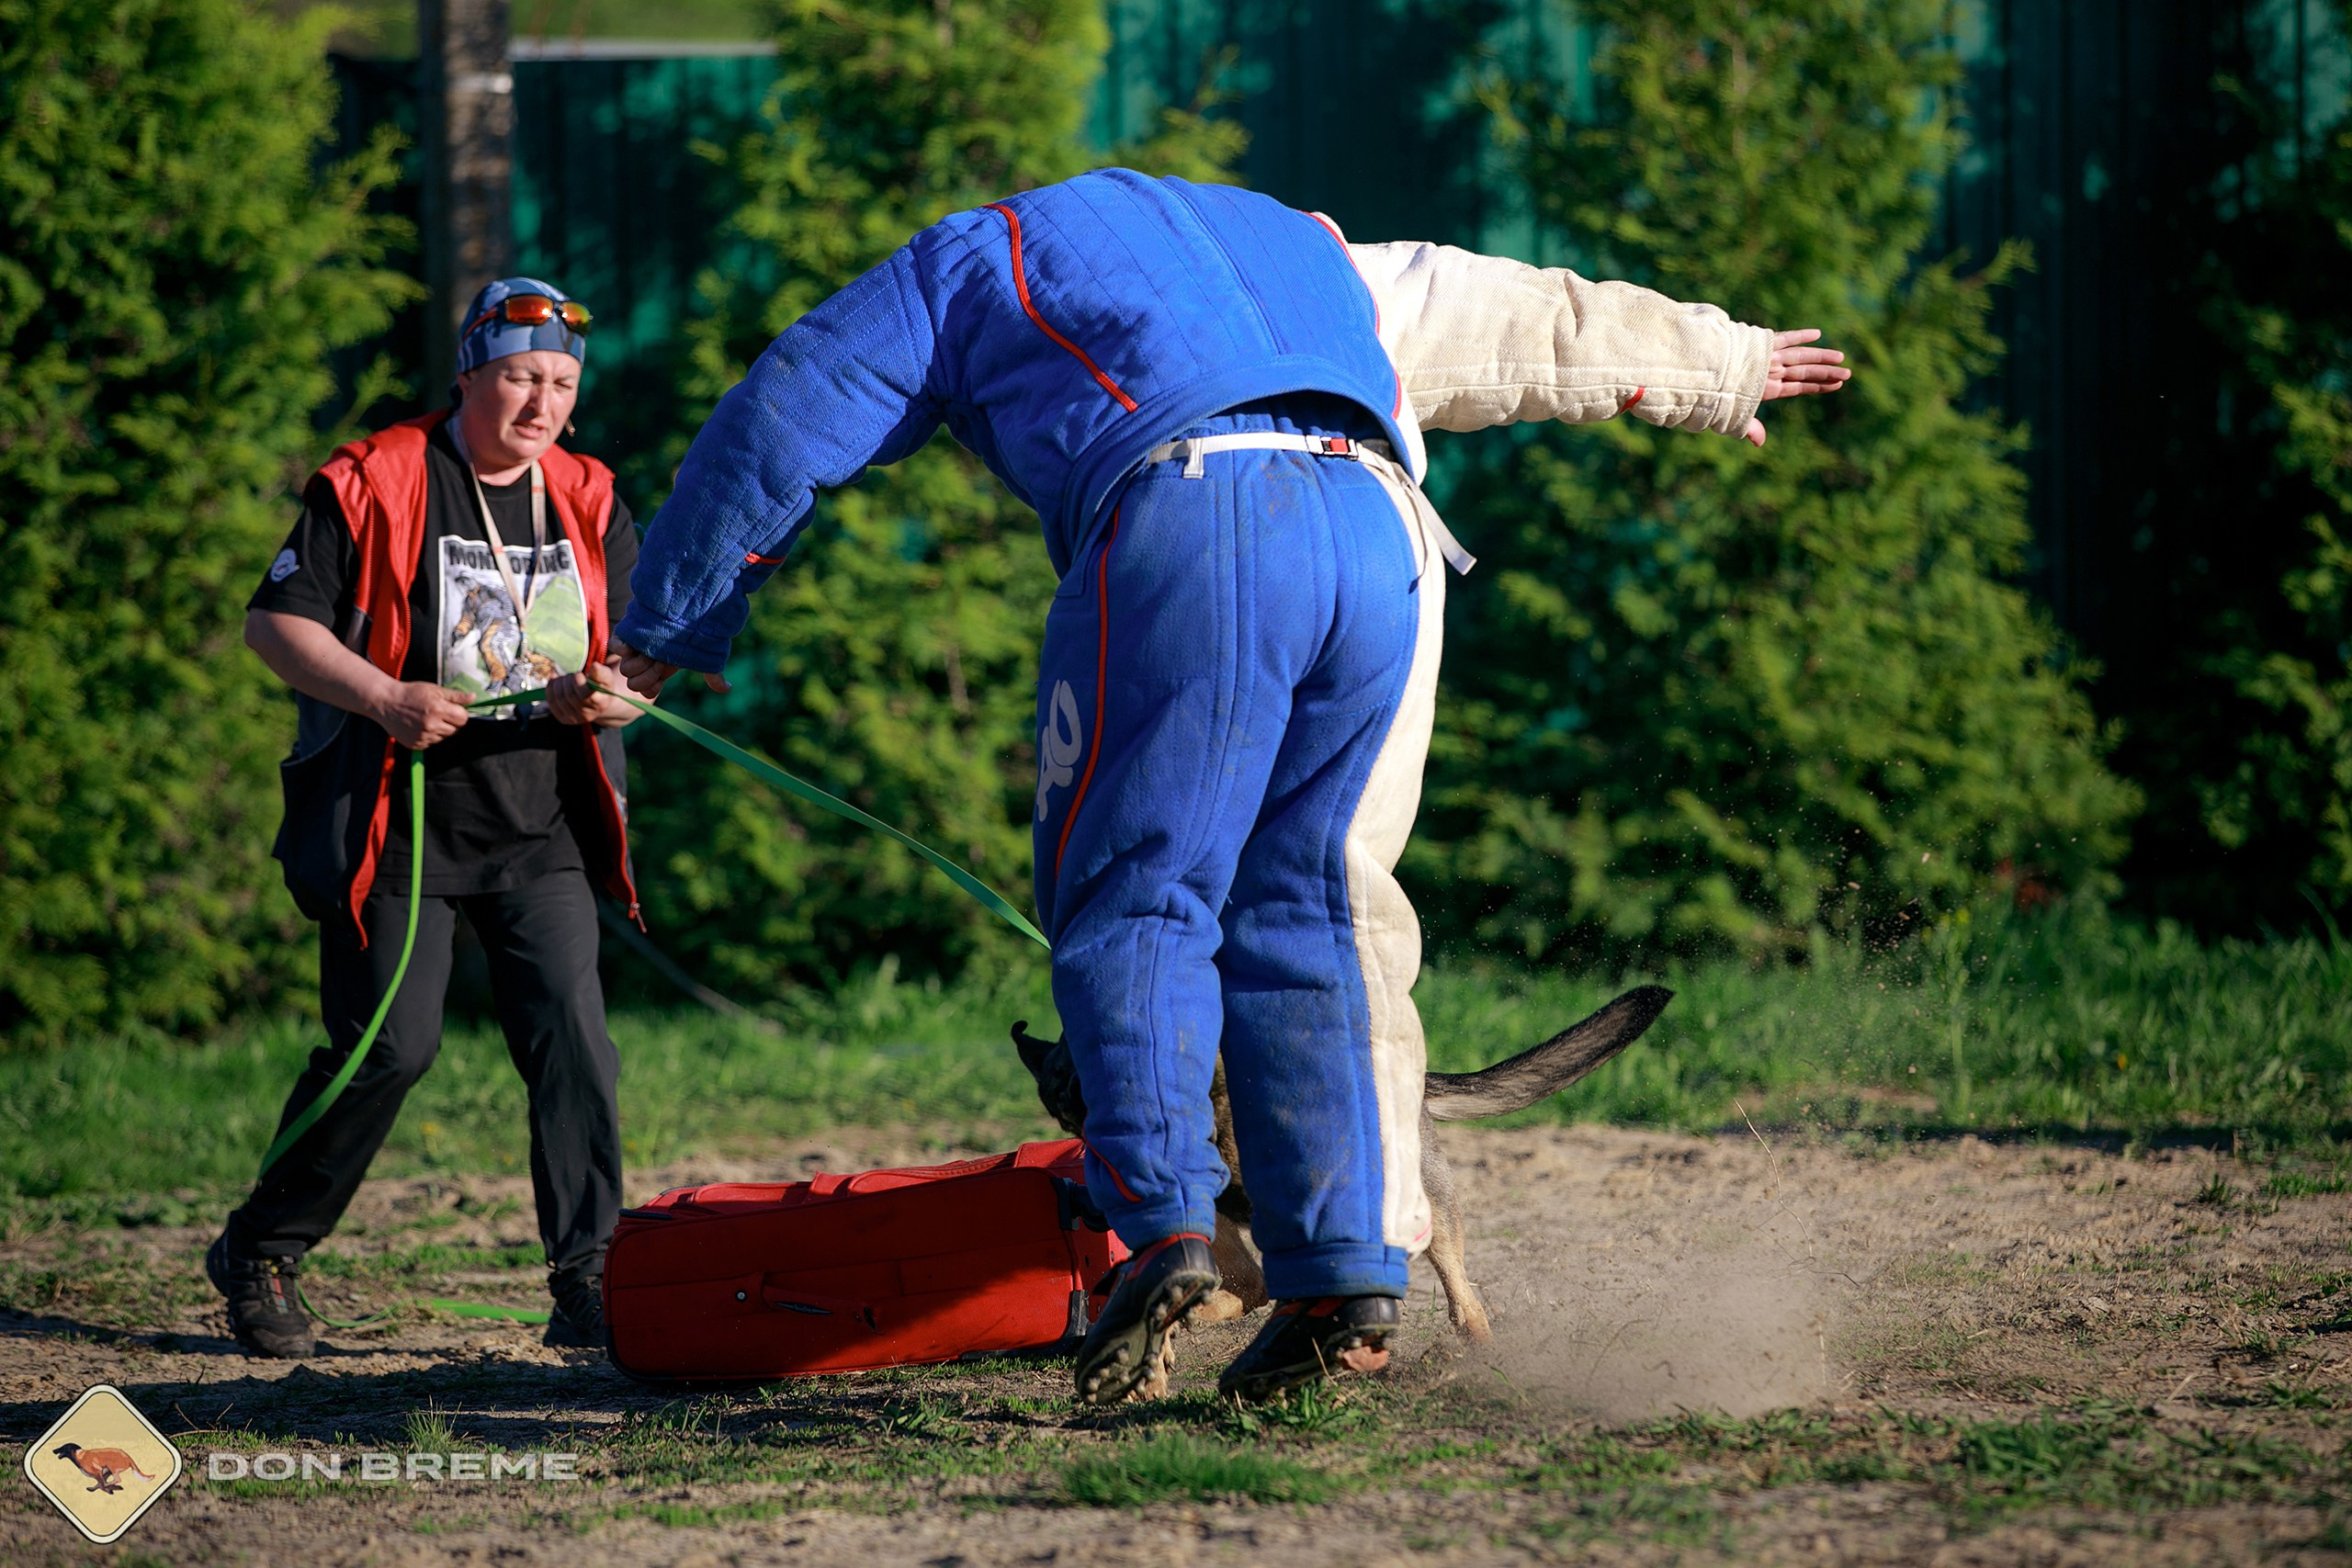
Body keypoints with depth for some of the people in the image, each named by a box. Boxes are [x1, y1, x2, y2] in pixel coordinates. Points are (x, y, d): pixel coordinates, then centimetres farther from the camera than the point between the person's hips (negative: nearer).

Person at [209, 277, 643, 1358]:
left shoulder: (590, 504, 10)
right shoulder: (373, 486, -5)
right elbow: (274, 622, -5)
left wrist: (610, 695, -10)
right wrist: (384, 699, -19)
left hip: (542, 832, 4)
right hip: (399, 823, -4)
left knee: (574, 1042, -8)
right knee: (390, 1047, -7)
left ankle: (589, 1285, -6)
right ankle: (260, 1252, 12)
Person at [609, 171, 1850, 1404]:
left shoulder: (969, 259, 26)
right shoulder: (1303, 251, 40)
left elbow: (780, 428, 24)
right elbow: (1528, 321, 48)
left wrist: (668, 630, 33)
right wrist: (1718, 367, 62)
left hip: (1188, 526, -5)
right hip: (1384, 540, 5)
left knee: (1134, 898, -1)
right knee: (1304, 913, 9)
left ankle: (1162, 1222, -21)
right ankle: (1348, 1272, -1)